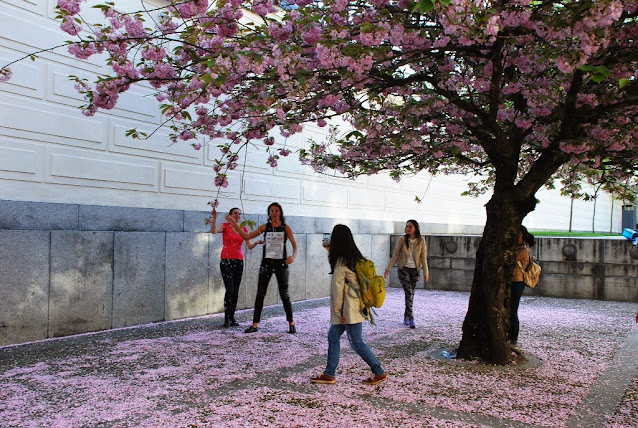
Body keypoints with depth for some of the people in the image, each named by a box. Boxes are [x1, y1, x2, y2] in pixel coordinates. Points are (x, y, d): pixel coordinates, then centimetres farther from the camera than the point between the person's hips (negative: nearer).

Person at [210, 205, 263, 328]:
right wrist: (214, 216, -33)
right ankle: (226, 319, -5)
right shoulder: (225, 226, -1)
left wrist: (256, 243, -16)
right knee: (229, 289, -12)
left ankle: (232, 318, 12)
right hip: (226, 261, -4)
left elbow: (249, 246, 4)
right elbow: (214, 231, -23)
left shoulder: (244, 229, 10)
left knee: (236, 291, 5)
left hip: (239, 261, 4)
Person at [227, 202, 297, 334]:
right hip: (266, 263, 2)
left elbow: (294, 245, -1)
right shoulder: (265, 227, 5)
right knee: (260, 294, 1)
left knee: (284, 294, 3)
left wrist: (293, 256, -22)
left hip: (281, 264, -2)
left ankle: (291, 324, 15)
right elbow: (246, 236, 5)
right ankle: (255, 324, 7)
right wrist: (234, 224, -2)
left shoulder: (286, 228, 0)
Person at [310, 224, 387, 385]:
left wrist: (337, 311, -9)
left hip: (349, 309, -9)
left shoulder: (341, 261, -18)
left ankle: (379, 372, 10)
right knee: (333, 336, 13)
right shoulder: (355, 257, 6)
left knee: (356, 342, 0)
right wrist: (331, 252, 23)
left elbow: (337, 287, -15)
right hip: (354, 306, 9)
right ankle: (329, 374, 18)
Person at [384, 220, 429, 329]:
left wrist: (426, 273, -8)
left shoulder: (421, 241, -4)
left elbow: (423, 258, -3)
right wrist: (388, 269, -2)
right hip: (403, 269, -2)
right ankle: (411, 319, -12)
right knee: (408, 293, -12)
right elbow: (396, 255, -1)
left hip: (415, 270, 2)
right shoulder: (402, 240, -6)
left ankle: (406, 317, 22)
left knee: (411, 294, 8)